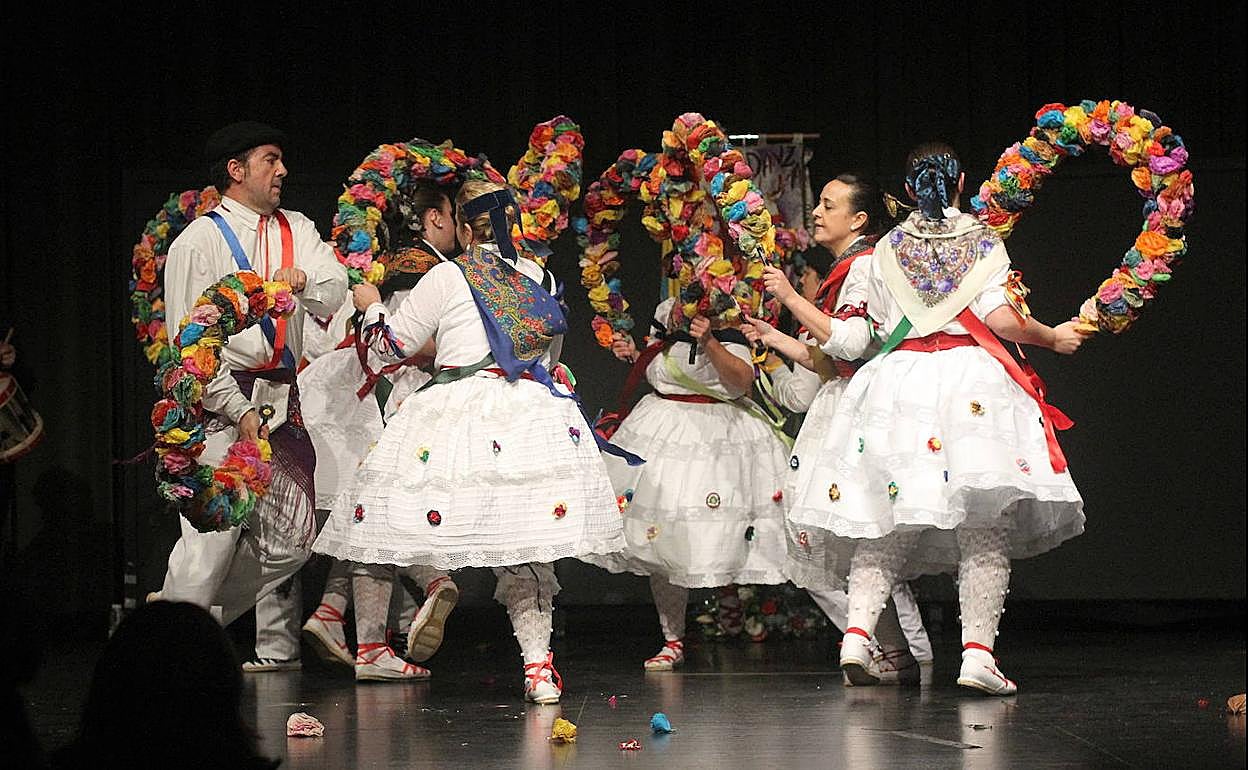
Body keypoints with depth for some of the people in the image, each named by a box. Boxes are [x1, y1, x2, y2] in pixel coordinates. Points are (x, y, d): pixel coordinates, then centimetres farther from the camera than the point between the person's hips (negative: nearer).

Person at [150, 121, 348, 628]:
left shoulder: (297, 230, 16)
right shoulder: (200, 240, -2)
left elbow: (336, 295, 2)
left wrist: (303, 281, -21)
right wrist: (237, 410, -15)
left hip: (282, 400, 6)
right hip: (220, 399, -6)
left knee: (289, 542, 6)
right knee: (212, 538, -11)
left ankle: (184, 611, 20)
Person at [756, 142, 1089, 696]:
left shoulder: (887, 249, 12)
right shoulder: (983, 243, 6)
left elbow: (850, 338, 9)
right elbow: (1001, 318, -7)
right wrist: (1053, 337, 9)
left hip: (897, 381, 2)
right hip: (971, 379, -2)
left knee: (884, 527, 5)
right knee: (984, 528, -4)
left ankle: (857, 631, -13)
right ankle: (977, 651, -15)